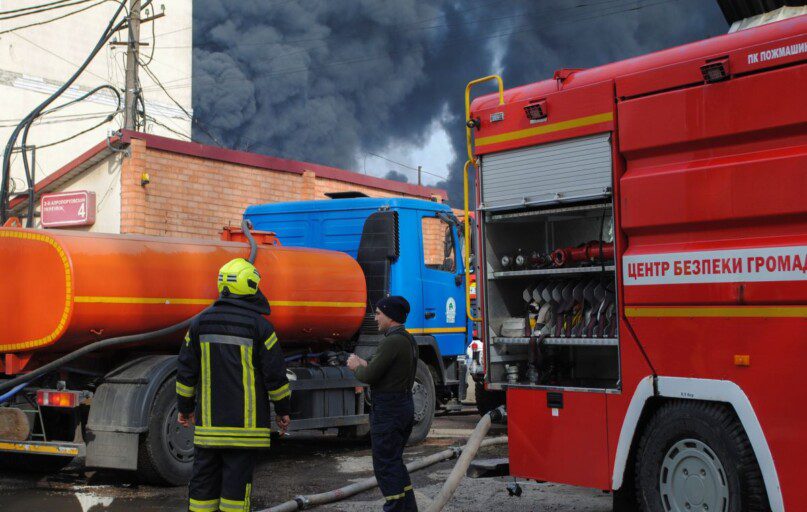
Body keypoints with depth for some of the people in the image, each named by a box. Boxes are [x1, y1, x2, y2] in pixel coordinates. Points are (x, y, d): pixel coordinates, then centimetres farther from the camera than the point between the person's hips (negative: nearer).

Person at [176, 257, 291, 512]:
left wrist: (185, 407, 20)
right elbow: (275, 373, -6)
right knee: (237, 479, 2)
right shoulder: (259, 325, -8)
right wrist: (283, 410, 7)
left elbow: (186, 370, 10)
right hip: (245, 422, -4)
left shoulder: (201, 322, 5)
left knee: (203, 477, 11)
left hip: (208, 422, 4)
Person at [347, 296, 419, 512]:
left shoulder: (392, 342, -19)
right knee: (395, 461, 19)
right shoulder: (409, 340, 13)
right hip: (406, 406, 10)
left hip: (388, 411, -10)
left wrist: (356, 367, 0)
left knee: (385, 465, -3)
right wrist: (365, 365, 12)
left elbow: (369, 376, -21)